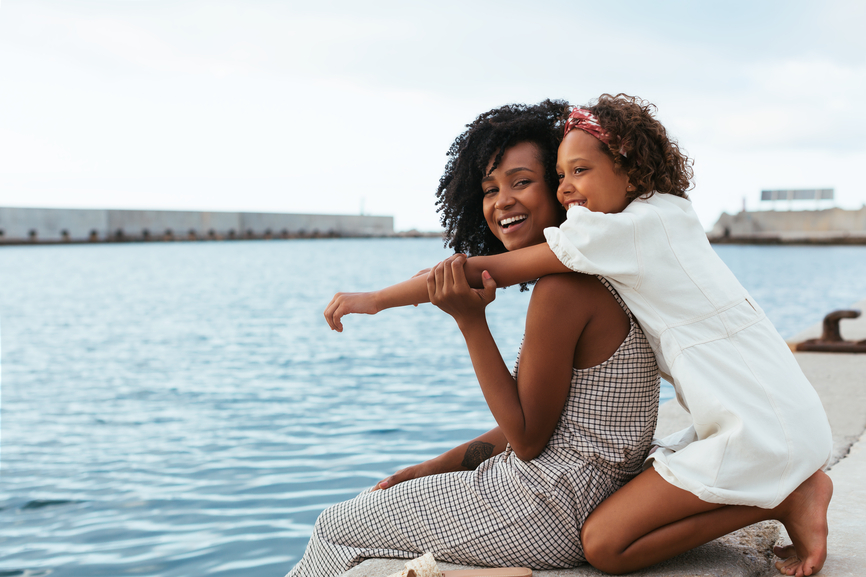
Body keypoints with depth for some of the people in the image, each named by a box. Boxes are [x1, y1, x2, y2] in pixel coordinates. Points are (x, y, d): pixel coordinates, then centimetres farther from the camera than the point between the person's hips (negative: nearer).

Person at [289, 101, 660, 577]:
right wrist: (434, 468, 11)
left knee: (337, 528, 5)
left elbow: (528, 438, -20)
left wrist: (470, 321, -21)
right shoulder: (596, 280, 9)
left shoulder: (562, 290, -23)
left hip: (548, 511, -10)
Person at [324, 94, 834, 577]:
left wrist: (375, 299, -5)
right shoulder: (672, 217, 13)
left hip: (759, 431, -10)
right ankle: (794, 484, 10)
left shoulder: (628, 228, -14)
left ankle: (785, 501, -5)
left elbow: (486, 273, -12)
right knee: (630, 496, 19)